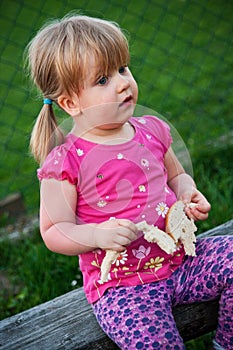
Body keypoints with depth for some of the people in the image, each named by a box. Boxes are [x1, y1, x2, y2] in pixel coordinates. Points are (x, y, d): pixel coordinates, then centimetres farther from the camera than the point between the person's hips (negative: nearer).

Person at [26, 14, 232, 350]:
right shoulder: (66, 162, -14)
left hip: (180, 258, 5)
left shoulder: (152, 131, 2)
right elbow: (53, 232, -9)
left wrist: (189, 195, -2)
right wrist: (96, 234, -27)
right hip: (122, 287, -5)